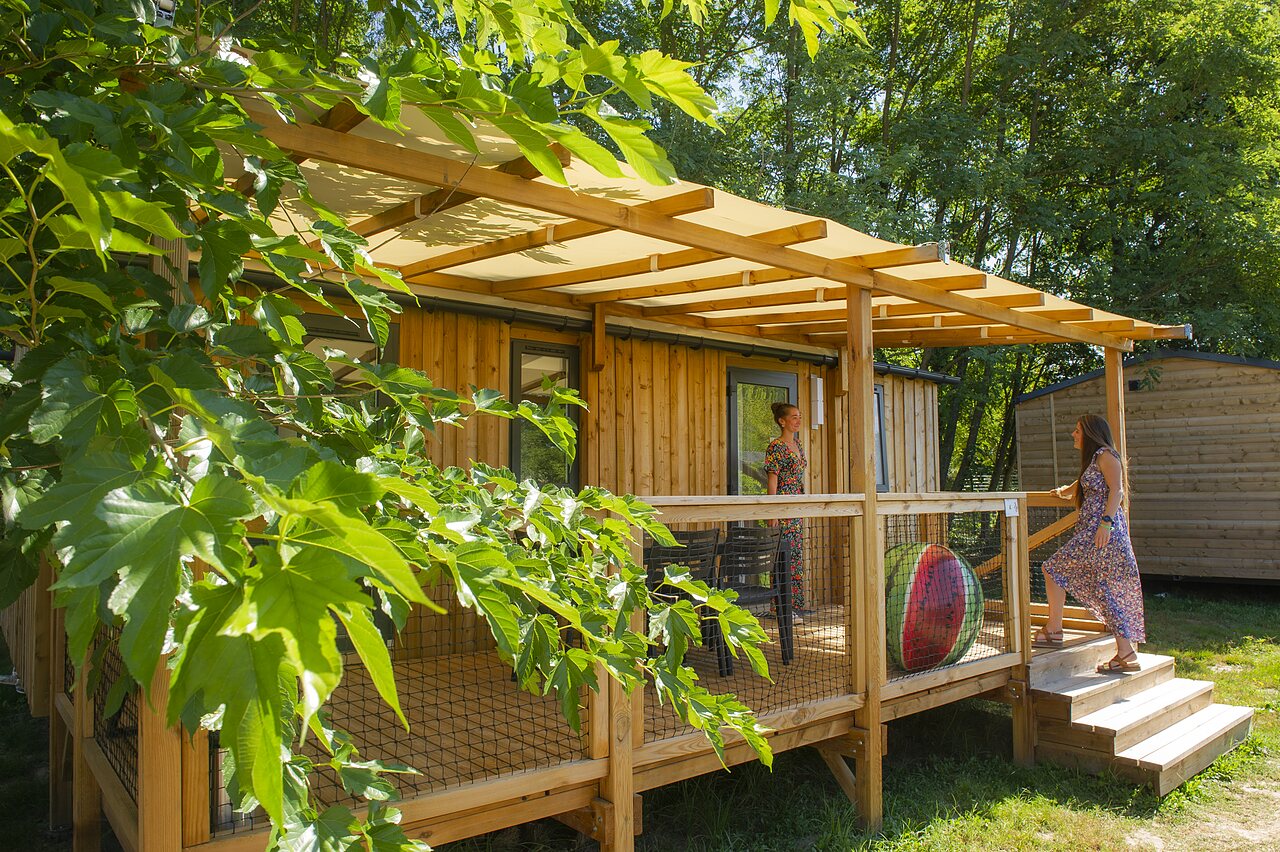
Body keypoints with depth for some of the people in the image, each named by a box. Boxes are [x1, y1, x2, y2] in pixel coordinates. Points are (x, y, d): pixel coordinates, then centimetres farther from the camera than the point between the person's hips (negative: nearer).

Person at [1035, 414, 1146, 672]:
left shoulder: (1105, 454, -3)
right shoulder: (1093, 461, 25)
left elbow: (1117, 490, -16)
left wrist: (1106, 521, -23)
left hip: (1102, 529, -10)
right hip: (1093, 529, 10)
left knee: (1054, 568, -5)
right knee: (1106, 590, 7)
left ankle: (1053, 630, 0)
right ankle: (1126, 654, 8)